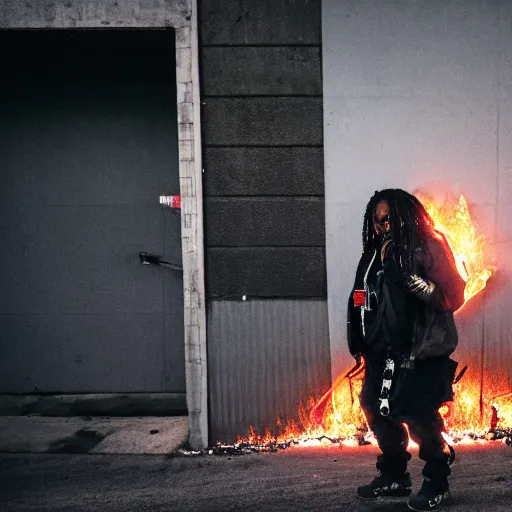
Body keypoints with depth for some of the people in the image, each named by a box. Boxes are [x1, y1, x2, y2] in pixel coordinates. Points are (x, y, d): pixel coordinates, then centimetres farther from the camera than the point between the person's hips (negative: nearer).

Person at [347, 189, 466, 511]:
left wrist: (415, 282, -28)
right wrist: (361, 344, 12)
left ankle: (437, 483, 11)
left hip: (422, 351, -8)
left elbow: (453, 298, -15)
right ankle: (394, 476, 30)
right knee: (375, 406, 12)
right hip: (385, 350, 8)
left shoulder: (428, 247, -9)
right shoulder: (377, 253, 11)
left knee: (417, 414, -11)